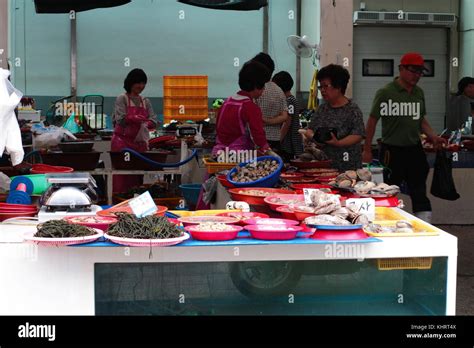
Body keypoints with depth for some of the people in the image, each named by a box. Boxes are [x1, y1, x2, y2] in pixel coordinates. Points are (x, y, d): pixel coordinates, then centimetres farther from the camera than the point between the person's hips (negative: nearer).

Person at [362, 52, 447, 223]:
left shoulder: (419, 93, 10)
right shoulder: (385, 92, -8)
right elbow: (372, 121, -5)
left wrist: (433, 136, 2)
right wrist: (367, 150, -6)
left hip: (415, 150, 6)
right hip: (392, 151, -5)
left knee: (419, 193, 6)